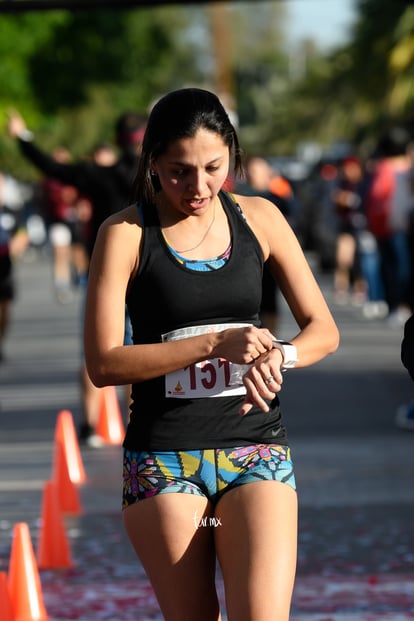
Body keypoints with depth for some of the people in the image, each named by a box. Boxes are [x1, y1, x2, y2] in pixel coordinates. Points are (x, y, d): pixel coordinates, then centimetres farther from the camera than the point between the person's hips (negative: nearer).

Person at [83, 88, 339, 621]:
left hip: (256, 449, 2)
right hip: (163, 459, -2)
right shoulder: (125, 234, -4)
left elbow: (323, 330, 9)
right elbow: (103, 363, -11)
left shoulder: (259, 218, 6)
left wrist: (279, 355, -15)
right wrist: (214, 343, -20)